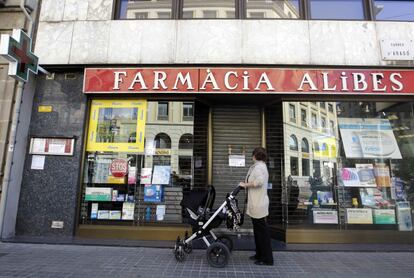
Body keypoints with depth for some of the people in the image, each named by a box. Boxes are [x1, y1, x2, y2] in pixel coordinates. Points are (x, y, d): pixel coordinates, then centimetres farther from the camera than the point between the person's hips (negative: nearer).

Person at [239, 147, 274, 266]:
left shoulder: (258, 167, -15)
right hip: (257, 203, 11)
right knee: (258, 229, 17)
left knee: (262, 230, -2)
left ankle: (267, 259, 7)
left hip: (258, 204, -11)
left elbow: (259, 181, -31)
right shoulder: (262, 166, 17)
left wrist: (245, 185, -20)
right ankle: (260, 254, 28)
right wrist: (247, 184, 10)